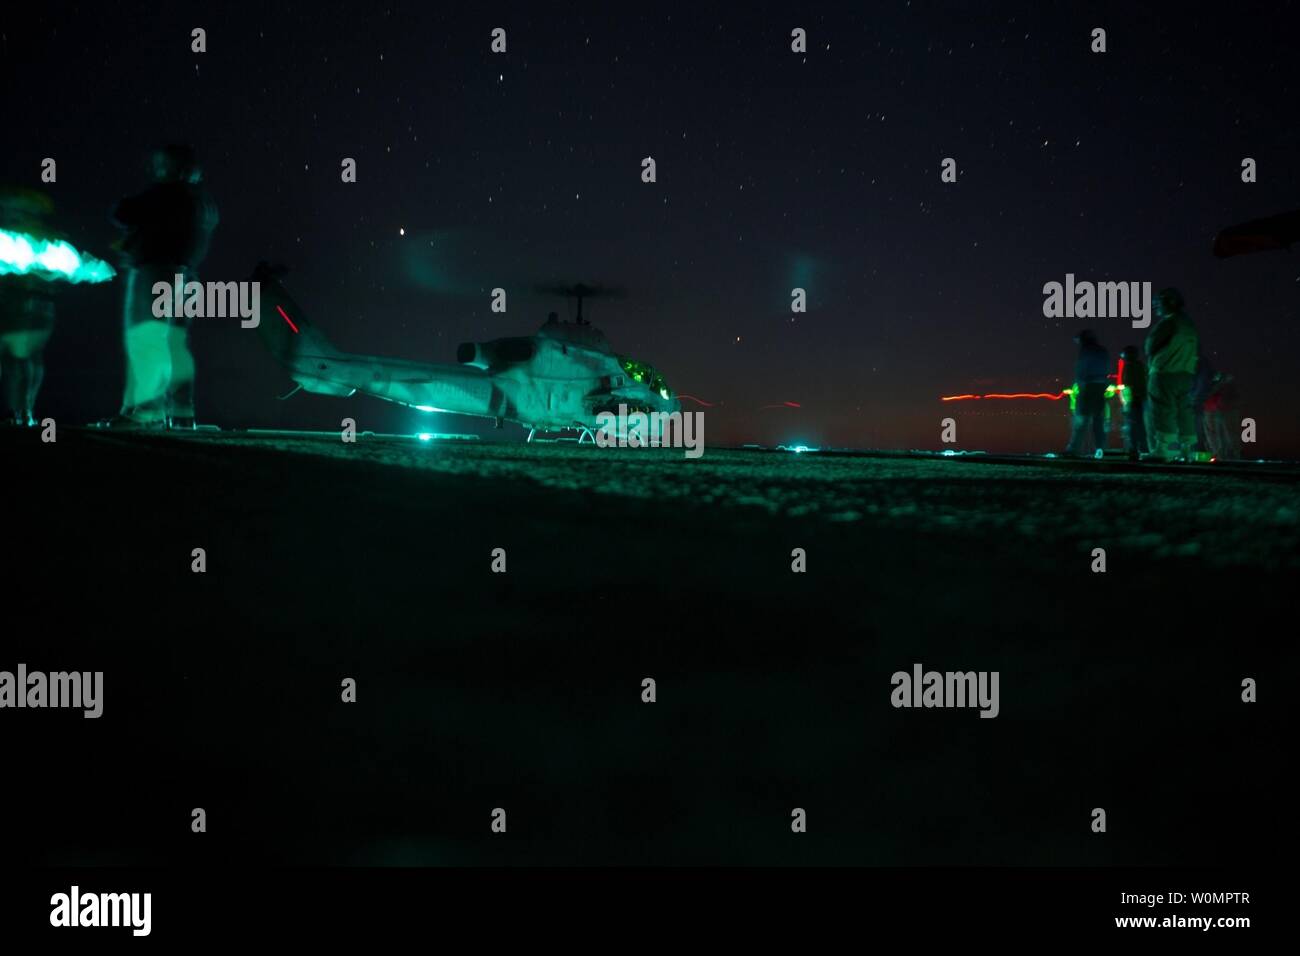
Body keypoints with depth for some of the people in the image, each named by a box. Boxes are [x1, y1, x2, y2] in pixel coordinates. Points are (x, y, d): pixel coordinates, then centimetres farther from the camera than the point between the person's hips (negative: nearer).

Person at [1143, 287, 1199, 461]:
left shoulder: (1168, 321, -8)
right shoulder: (1189, 324, 18)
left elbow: (1151, 345, -9)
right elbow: (1197, 349, 20)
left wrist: (1153, 363, 6)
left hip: (1165, 373, -8)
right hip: (1187, 373, 8)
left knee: (1163, 412, -10)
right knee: (1184, 411, 8)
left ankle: (1162, 450, -16)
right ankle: (1188, 451, 7)